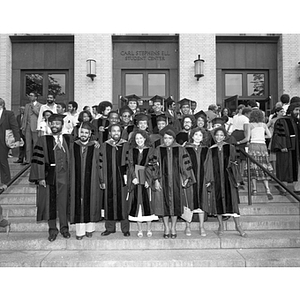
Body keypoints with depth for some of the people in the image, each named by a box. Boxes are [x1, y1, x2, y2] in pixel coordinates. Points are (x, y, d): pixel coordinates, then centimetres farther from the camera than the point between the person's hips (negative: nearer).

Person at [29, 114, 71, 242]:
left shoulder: (68, 139, 6)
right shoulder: (43, 140, -1)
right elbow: (38, 159, -5)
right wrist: (40, 177, -11)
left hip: (64, 177, 1)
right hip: (48, 176, -1)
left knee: (63, 203, 7)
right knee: (50, 203, 5)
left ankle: (64, 227, 23)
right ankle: (52, 230, 20)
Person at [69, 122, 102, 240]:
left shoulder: (95, 147, -1)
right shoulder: (73, 146, 3)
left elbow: (98, 165, -1)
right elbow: (71, 165, 5)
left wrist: (101, 180, -4)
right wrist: (70, 180, 1)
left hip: (91, 181, -1)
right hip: (77, 181, 1)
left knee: (90, 203, 7)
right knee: (78, 204, 3)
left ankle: (90, 229, 22)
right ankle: (80, 231, 13)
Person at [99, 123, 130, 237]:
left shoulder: (126, 145, 1)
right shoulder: (104, 146, 6)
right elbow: (101, 164, 6)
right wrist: (102, 180, 2)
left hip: (122, 179, -2)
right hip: (109, 180, 2)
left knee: (123, 203, 2)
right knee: (109, 203, 8)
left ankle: (125, 228, 13)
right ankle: (110, 228, 21)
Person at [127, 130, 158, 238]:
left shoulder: (150, 150, 3)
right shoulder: (132, 151, 9)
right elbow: (130, 165, 2)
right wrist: (134, 177, -13)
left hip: (147, 180, -2)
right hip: (135, 180, 2)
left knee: (147, 203, 0)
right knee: (137, 203, 2)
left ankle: (149, 229, 11)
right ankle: (139, 230, 11)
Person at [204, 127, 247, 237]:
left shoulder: (230, 148, 1)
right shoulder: (211, 150, 4)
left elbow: (234, 164, 3)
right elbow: (208, 165, 5)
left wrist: (237, 179, 0)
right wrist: (208, 180, 0)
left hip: (228, 178, -1)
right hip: (216, 178, 2)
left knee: (232, 200, -3)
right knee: (218, 200, 4)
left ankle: (238, 225, 7)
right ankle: (221, 226, 17)